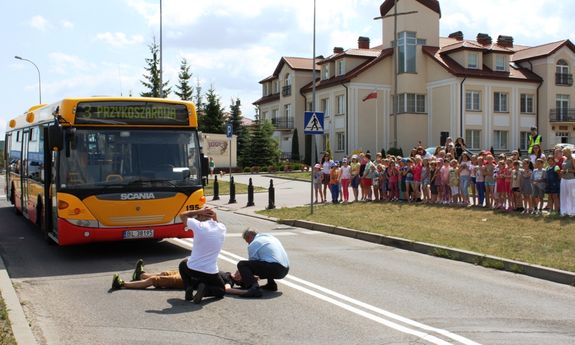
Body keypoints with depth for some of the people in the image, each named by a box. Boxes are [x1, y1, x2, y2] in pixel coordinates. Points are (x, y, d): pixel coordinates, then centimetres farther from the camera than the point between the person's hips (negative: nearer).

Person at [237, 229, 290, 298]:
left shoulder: (253, 244, 2)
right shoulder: (270, 237, 26)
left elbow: (252, 264, 6)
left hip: (274, 268, -9)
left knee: (242, 264, -7)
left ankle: (254, 288, -25)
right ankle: (271, 284, 23)